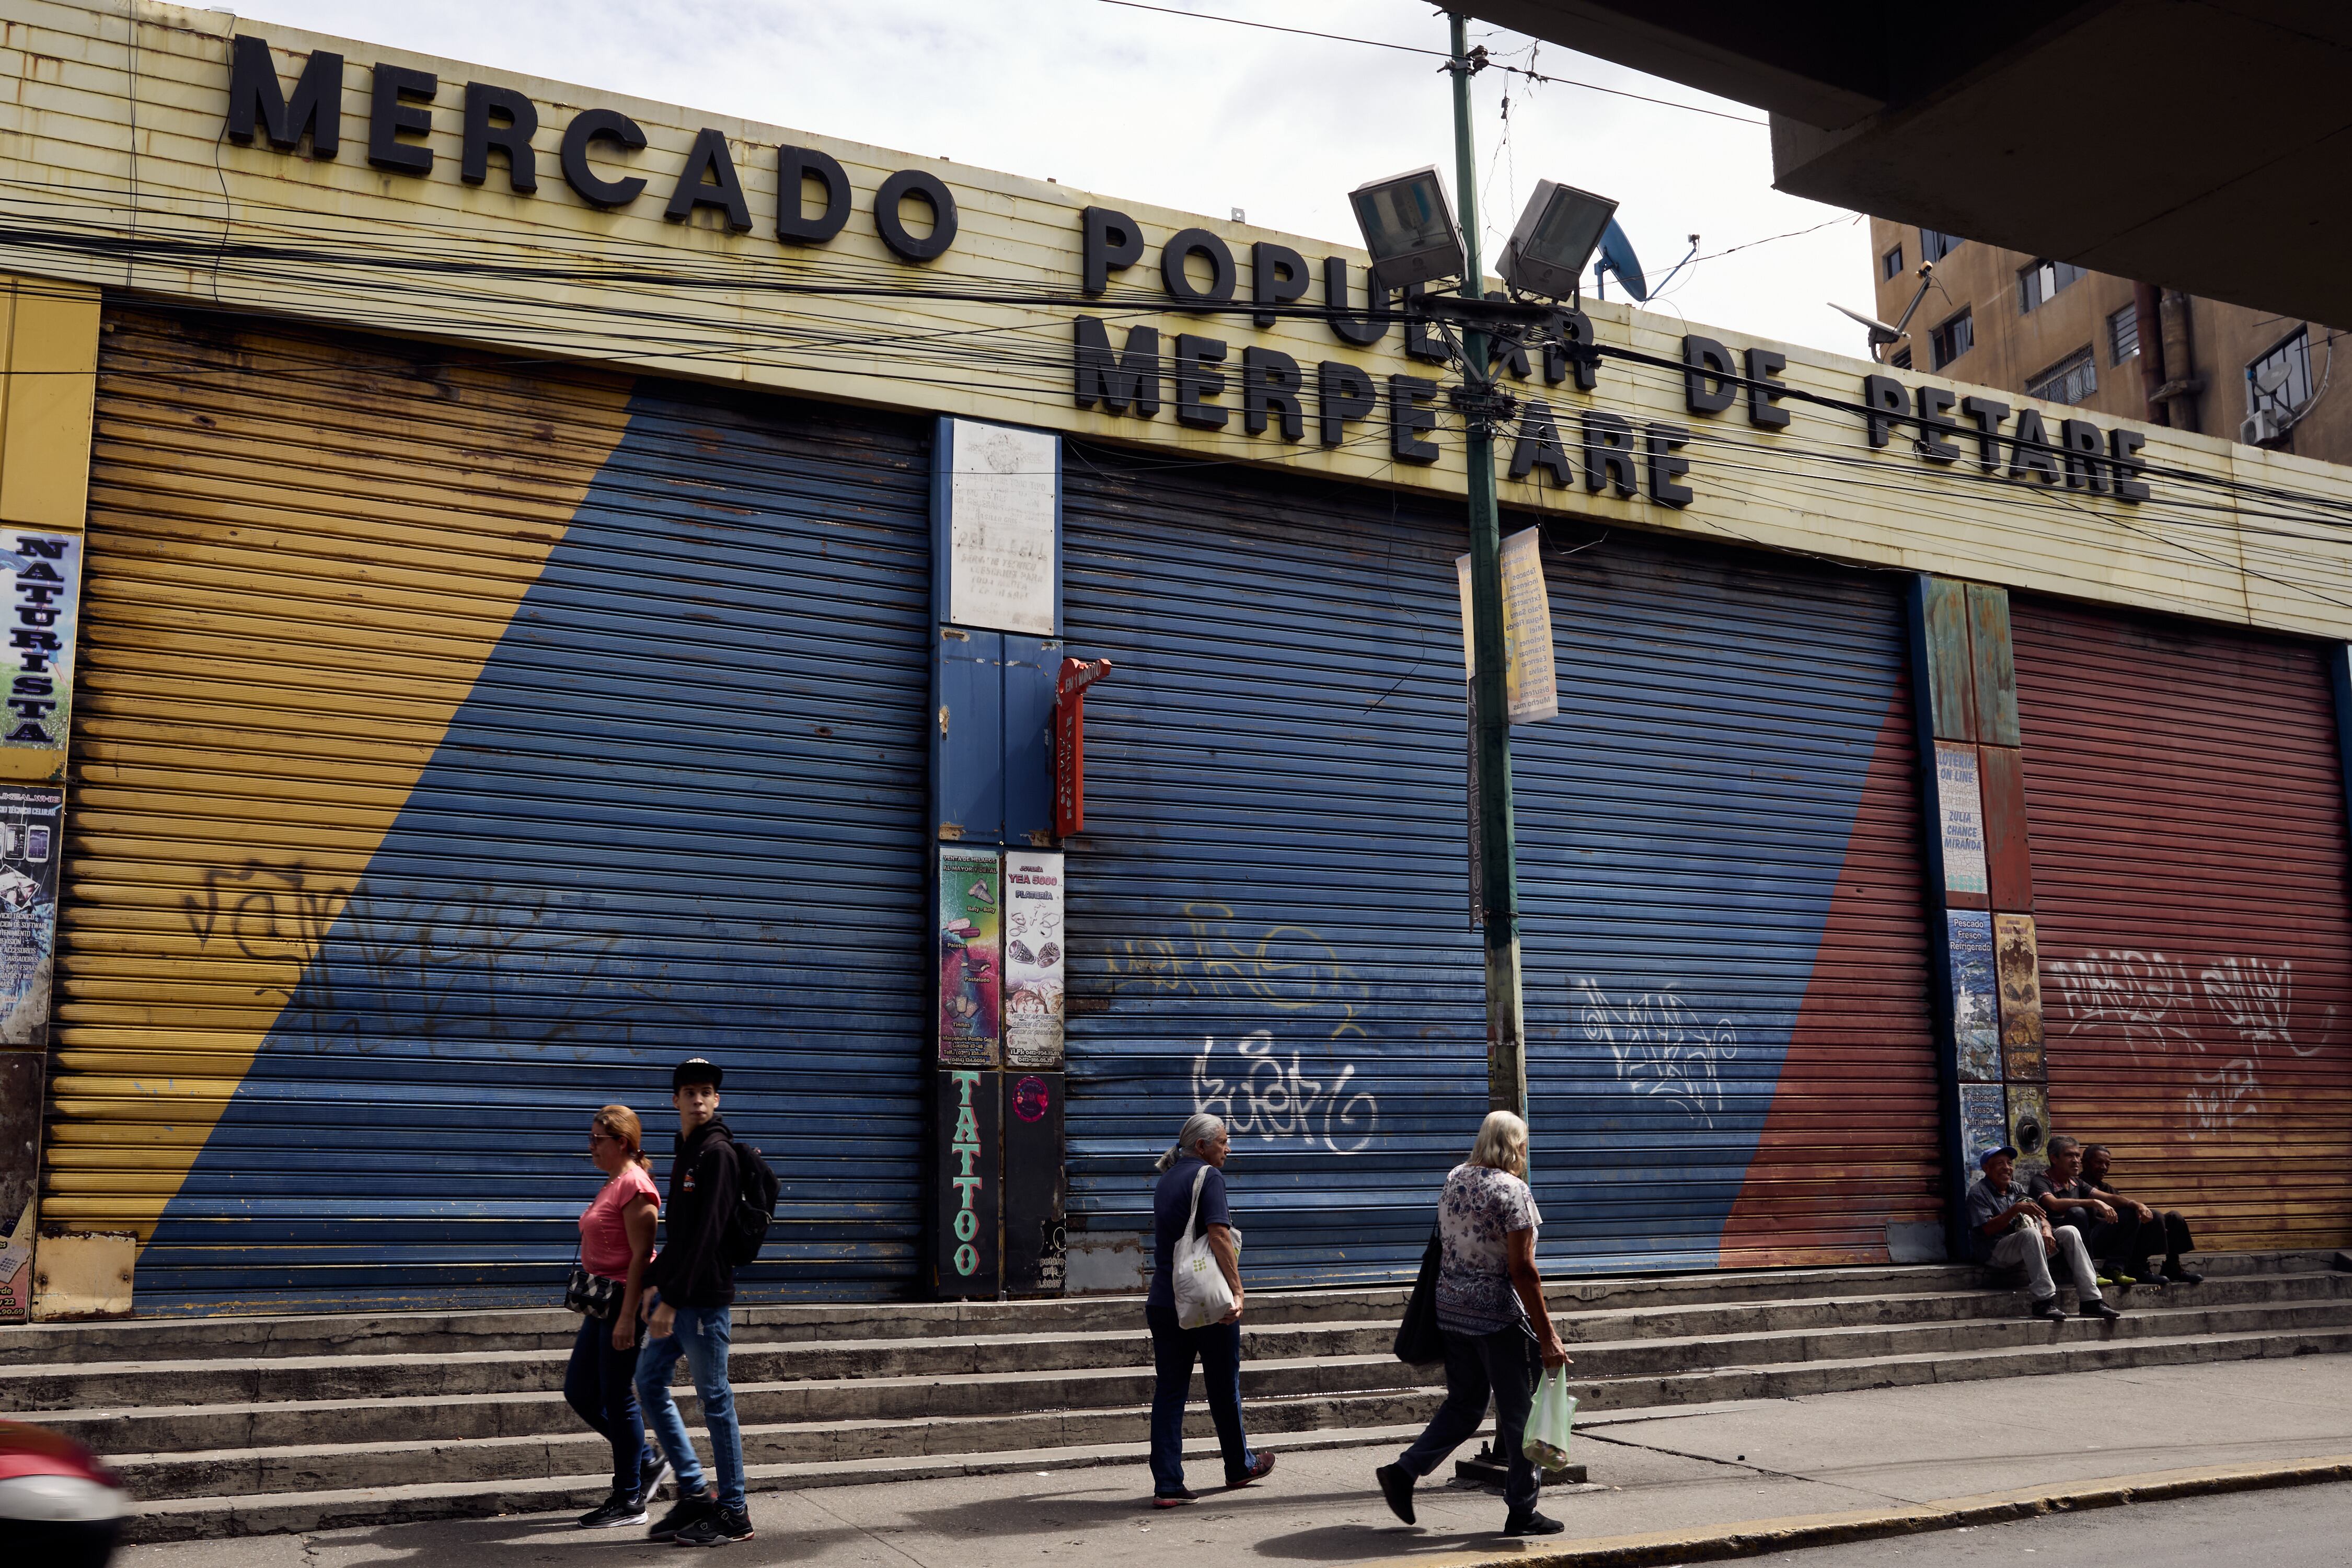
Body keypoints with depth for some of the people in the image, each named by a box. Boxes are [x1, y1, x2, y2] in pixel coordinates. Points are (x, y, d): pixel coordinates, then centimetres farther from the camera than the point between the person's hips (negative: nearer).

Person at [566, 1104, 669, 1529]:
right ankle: (647, 1461, 24)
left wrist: (627, 1316, -23)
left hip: (624, 1304, -10)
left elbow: (641, 1256, -20)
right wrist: (592, 1305, 21)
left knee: (617, 1401, -2)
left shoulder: (635, 1186, -15)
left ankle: (629, 1502, 9)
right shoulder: (612, 1184, 15)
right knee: (578, 1393, 12)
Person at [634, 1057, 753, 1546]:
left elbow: (706, 1234, -20)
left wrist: (672, 1299, -22)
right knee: (650, 1382, 13)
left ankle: (734, 1514, 8)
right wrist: (656, 1283, 15)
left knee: (715, 1399, -2)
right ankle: (694, 1492, 22)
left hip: (703, 1296, -9)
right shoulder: (685, 1151, 15)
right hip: (675, 1294, 9)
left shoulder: (717, 1152, -13)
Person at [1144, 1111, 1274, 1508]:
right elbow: (1219, 1234, -22)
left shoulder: (1166, 1181, 15)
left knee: (1169, 1391, 5)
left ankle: (1167, 1484, -2)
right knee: (1224, 1387, 11)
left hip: (1164, 1302, 6)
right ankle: (1240, 1467, 28)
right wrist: (1237, 1291, -24)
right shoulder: (1208, 1176, -10)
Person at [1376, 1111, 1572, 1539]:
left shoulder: (1454, 1179, 7)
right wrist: (1546, 1335, -14)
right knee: (1518, 1412, 5)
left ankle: (1403, 1471, 8)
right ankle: (1522, 1512, 12)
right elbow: (1522, 1270, -18)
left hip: (1452, 1310, 7)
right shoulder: (1511, 1190, -15)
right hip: (1499, 1315, -7)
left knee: (1463, 1404, 18)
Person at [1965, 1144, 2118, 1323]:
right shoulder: (1978, 1192, -2)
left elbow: (2039, 1215, 13)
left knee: (2069, 1232, -10)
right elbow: (1988, 1229, -15)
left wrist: (2046, 1229, -11)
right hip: (1996, 1252, -7)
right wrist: (2015, 1210, -25)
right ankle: (2044, 1301, -40)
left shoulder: (2016, 1189, 21)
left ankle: (2092, 1300, -18)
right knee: (2030, 1233, -35)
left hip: (2028, 1247, 7)